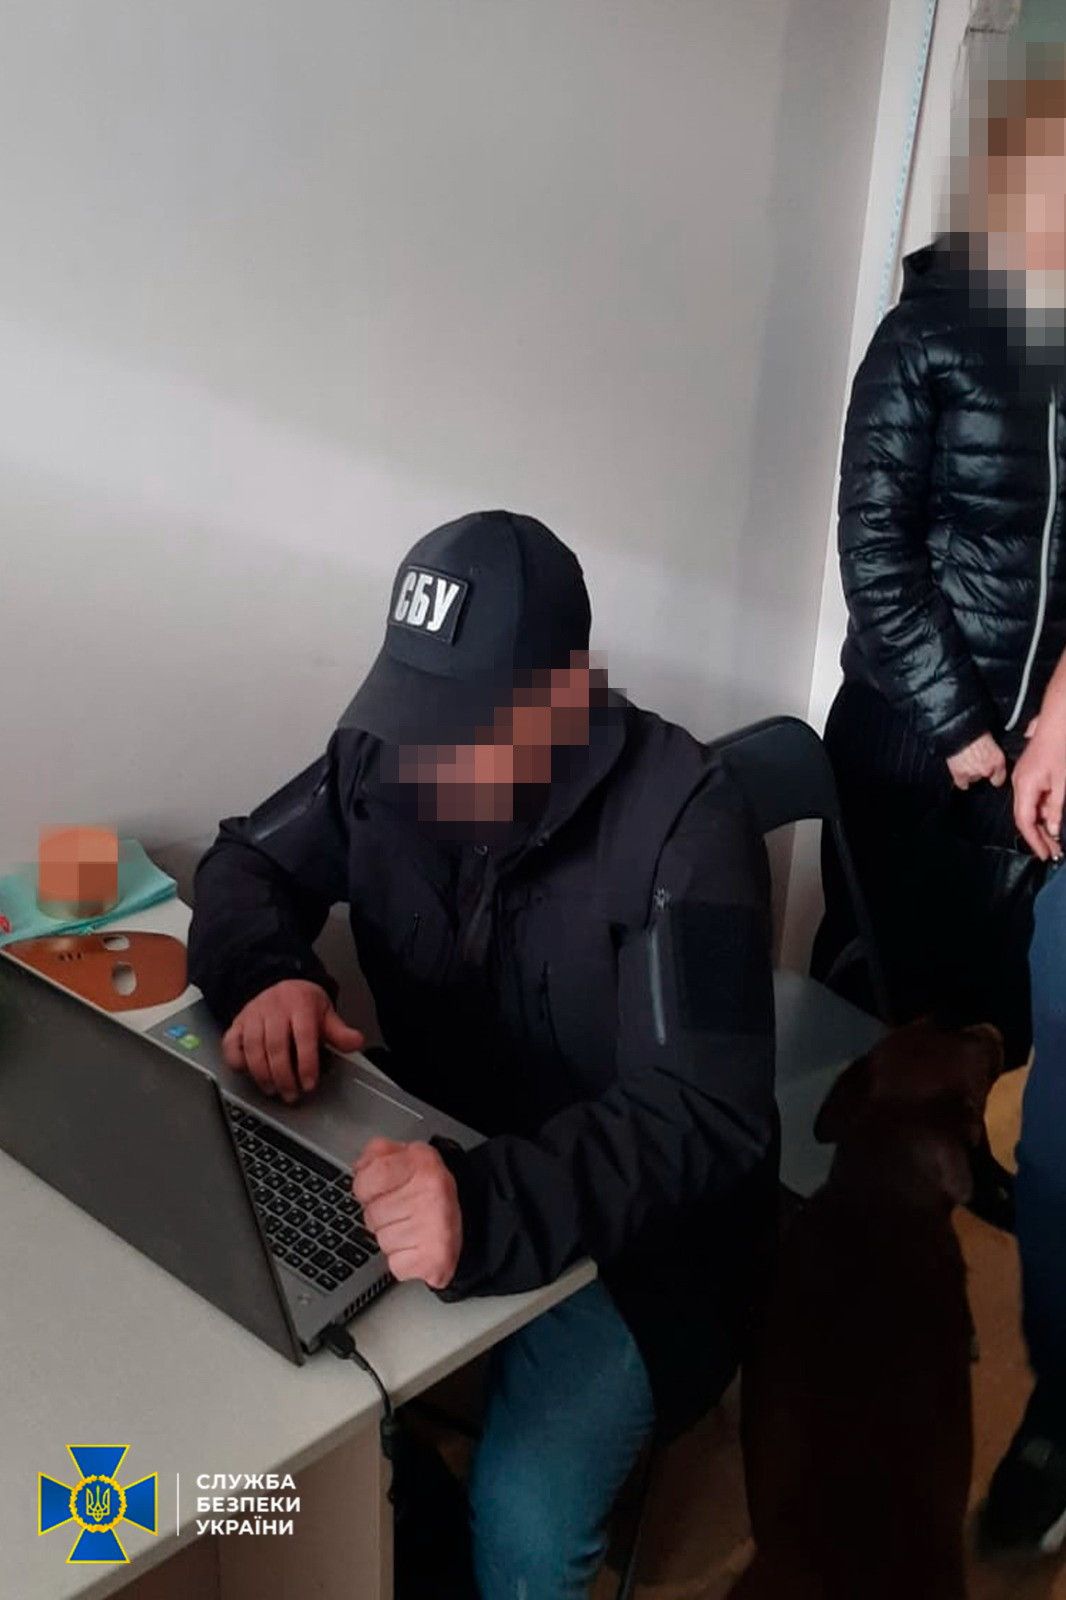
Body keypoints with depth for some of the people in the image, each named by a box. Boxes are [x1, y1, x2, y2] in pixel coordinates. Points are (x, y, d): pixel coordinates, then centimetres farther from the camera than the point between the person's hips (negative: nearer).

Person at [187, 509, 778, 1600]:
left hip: (624, 1215, -5)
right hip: (437, 1157, 6)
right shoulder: (390, 756, -7)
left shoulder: (681, 827, -25)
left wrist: (488, 1213, -48)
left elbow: (703, 1116, -30)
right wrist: (268, 975, -18)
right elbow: (245, 864, 6)